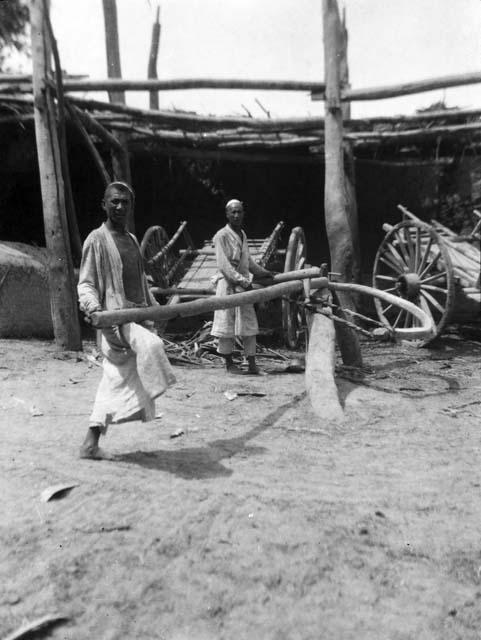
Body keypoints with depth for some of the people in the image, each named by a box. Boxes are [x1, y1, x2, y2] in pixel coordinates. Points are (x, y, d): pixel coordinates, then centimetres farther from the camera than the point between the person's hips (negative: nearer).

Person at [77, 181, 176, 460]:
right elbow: (85, 283, -6)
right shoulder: (97, 240, -3)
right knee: (150, 344, -35)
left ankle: (91, 443, 15)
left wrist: (156, 307, 27)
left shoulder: (133, 240, 19)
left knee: (115, 382, 7)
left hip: (139, 314, 7)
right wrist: (92, 306, -25)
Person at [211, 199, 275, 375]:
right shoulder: (221, 236, -9)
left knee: (249, 324, 5)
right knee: (227, 325, 0)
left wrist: (263, 272, 18)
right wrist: (241, 280, -21)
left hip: (244, 284, 7)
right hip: (227, 284, -7)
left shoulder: (243, 234, 15)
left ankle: (252, 364, 12)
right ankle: (229, 363, 14)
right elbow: (223, 264, -17)